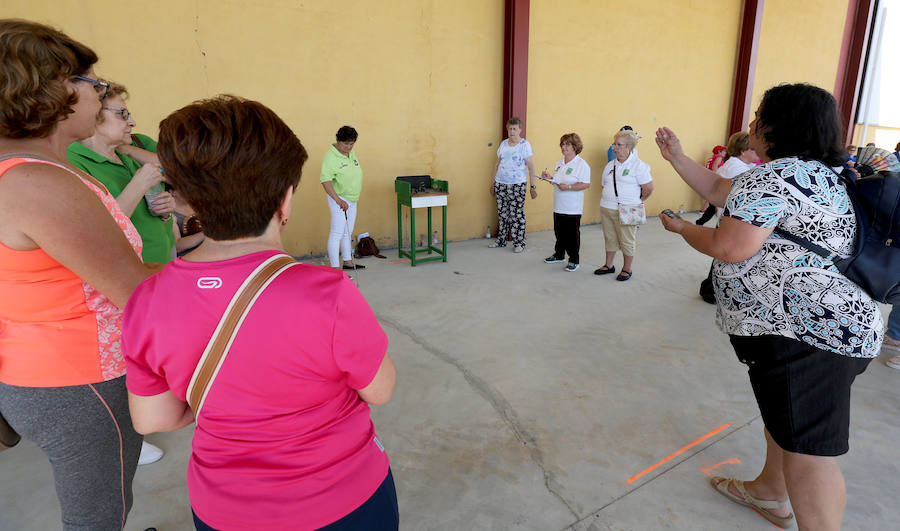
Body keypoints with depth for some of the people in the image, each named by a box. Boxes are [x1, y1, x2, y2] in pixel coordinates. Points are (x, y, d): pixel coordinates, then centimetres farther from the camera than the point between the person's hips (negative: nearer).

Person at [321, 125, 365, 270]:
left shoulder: (351, 153, 6)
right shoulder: (330, 157, -19)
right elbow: (325, 180, -26)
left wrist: (358, 189, 21)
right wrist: (338, 200, -33)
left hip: (352, 199, 9)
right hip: (340, 199, -8)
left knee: (347, 232, 17)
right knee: (337, 233, -8)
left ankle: (348, 262, 29)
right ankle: (335, 268, -4)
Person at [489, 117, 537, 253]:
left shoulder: (525, 145, -4)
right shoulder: (503, 144, 11)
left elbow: (531, 167, -6)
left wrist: (533, 186, -11)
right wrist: (492, 183, 15)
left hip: (517, 185, -5)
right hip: (500, 184, 5)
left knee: (517, 214, -4)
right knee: (502, 213, 11)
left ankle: (519, 243, 7)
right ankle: (501, 240, 22)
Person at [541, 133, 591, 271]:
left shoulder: (581, 164, -12)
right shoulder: (560, 163, 13)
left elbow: (586, 184, -18)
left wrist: (568, 187, -24)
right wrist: (550, 178, 5)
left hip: (573, 208, -7)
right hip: (559, 206, 7)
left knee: (572, 234, 1)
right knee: (559, 232, 17)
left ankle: (573, 260, 12)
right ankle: (559, 255, 32)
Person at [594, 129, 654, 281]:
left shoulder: (638, 165, -9)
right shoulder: (610, 165, 11)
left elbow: (649, 188, -9)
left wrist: (636, 202, 0)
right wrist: (608, 199, 14)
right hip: (606, 208, 6)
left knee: (627, 241, 4)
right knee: (610, 238, 15)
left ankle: (627, 270, 17)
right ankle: (609, 265, 29)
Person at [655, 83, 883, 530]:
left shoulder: (772, 177, -18)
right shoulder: (811, 171, 16)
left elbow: (729, 248, -23)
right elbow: (719, 190, 21)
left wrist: (681, 228, -4)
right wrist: (676, 157, 23)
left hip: (807, 334, -12)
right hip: (799, 325, 12)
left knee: (805, 450, -3)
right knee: (783, 416, 27)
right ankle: (769, 493, 48)